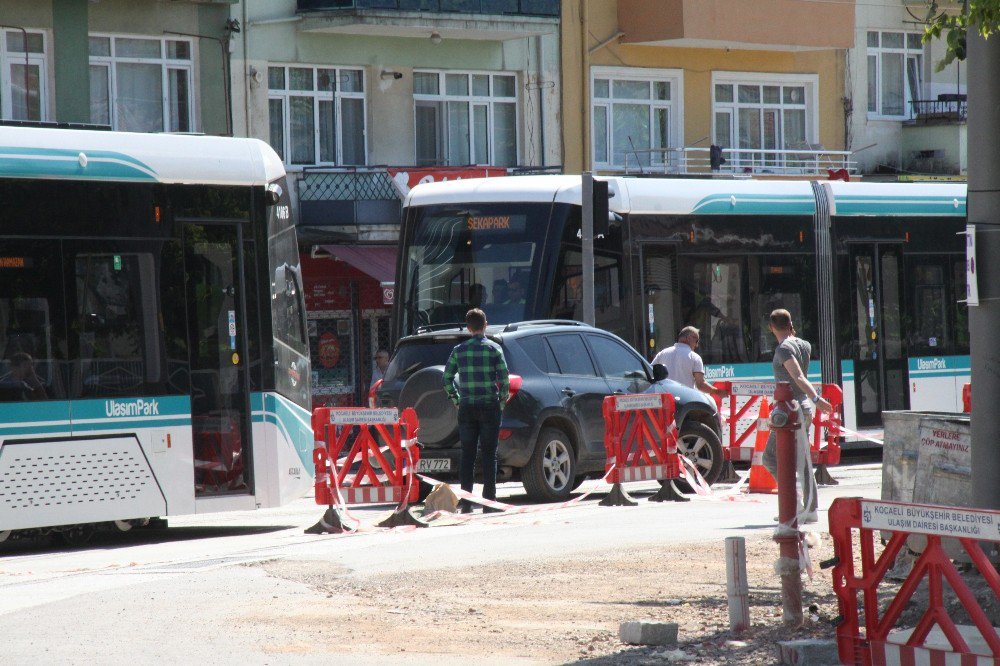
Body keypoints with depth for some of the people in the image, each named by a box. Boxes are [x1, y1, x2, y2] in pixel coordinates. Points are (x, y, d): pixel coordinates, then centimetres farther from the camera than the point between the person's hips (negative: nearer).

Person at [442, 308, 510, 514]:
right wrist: (502, 401, 5)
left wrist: (456, 400, 13)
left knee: (467, 455, 5)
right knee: (489, 454, 1)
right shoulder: (494, 348, -3)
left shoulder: (459, 350, 4)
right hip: (490, 407, -2)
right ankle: (489, 502, -2)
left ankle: (466, 503, 2)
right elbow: (504, 379, -8)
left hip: (466, 408, 2)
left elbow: (447, 378, 4)